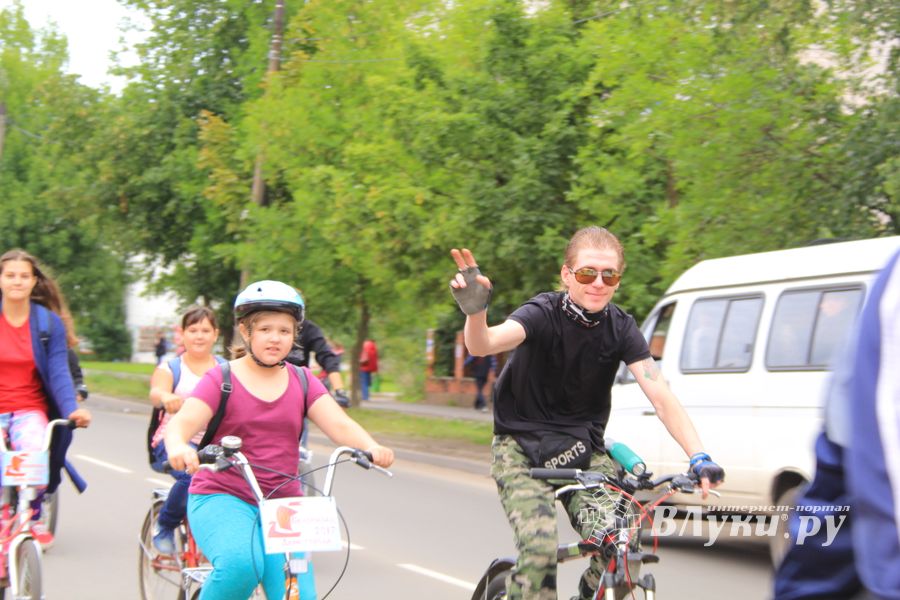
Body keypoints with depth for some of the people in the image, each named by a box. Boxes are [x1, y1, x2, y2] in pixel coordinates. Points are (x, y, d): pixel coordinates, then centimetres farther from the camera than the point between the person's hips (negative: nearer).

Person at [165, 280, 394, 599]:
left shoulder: (302, 382, 8)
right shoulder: (221, 379, -2)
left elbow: (339, 423, -6)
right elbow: (182, 422, -17)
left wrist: (371, 447, -28)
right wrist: (178, 447, -42)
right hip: (222, 499, -4)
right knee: (241, 565, -33)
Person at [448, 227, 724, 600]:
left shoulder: (621, 328, -6)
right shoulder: (543, 314, -16)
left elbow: (661, 396, -14)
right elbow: (483, 345, -34)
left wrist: (698, 456, -28)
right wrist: (475, 311, -58)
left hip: (582, 449, 3)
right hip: (521, 446, -3)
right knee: (539, 548, -26)